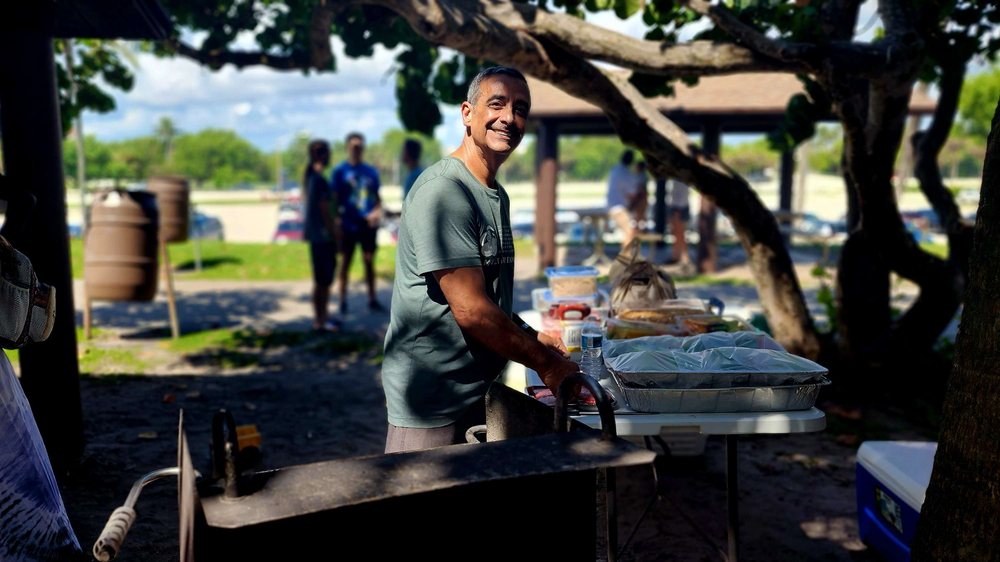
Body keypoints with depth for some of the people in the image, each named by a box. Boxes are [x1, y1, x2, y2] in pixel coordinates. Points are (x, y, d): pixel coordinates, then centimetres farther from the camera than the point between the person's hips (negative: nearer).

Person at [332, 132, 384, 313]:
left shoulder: (371, 171, 7)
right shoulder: (340, 171, -2)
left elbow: (377, 197, 12)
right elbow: (334, 199, -2)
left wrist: (377, 212, -7)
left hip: (368, 225, 3)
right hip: (348, 225, -3)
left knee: (370, 262, 9)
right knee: (346, 262, 5)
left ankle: (372, 300, 19)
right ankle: (343, 302, 14)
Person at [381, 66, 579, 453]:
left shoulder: (498, 196, 12)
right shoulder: (442, 192, -19)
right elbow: (470, 309, -23)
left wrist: (530, 338, 6)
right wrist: (547, 365, -14)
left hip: (479, 391, 9)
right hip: (431, 407, -9)